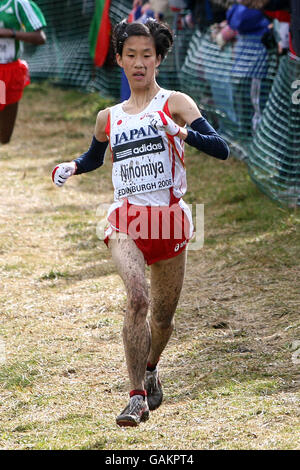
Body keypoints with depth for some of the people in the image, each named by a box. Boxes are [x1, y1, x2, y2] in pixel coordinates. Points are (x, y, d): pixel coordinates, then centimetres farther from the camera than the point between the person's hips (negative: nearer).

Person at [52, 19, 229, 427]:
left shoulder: (175, 104, 3)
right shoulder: (109, 117, 13)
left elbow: (221, 149, -7)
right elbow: (94, 158, 33)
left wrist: (182, 132, -25)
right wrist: (69, 168, 11)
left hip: (170, 216, 0)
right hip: (127, 218, 0)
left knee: (163, 314, 11)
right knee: (137, 297, -25)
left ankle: (150, 368, 45)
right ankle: (137, 396, -24)